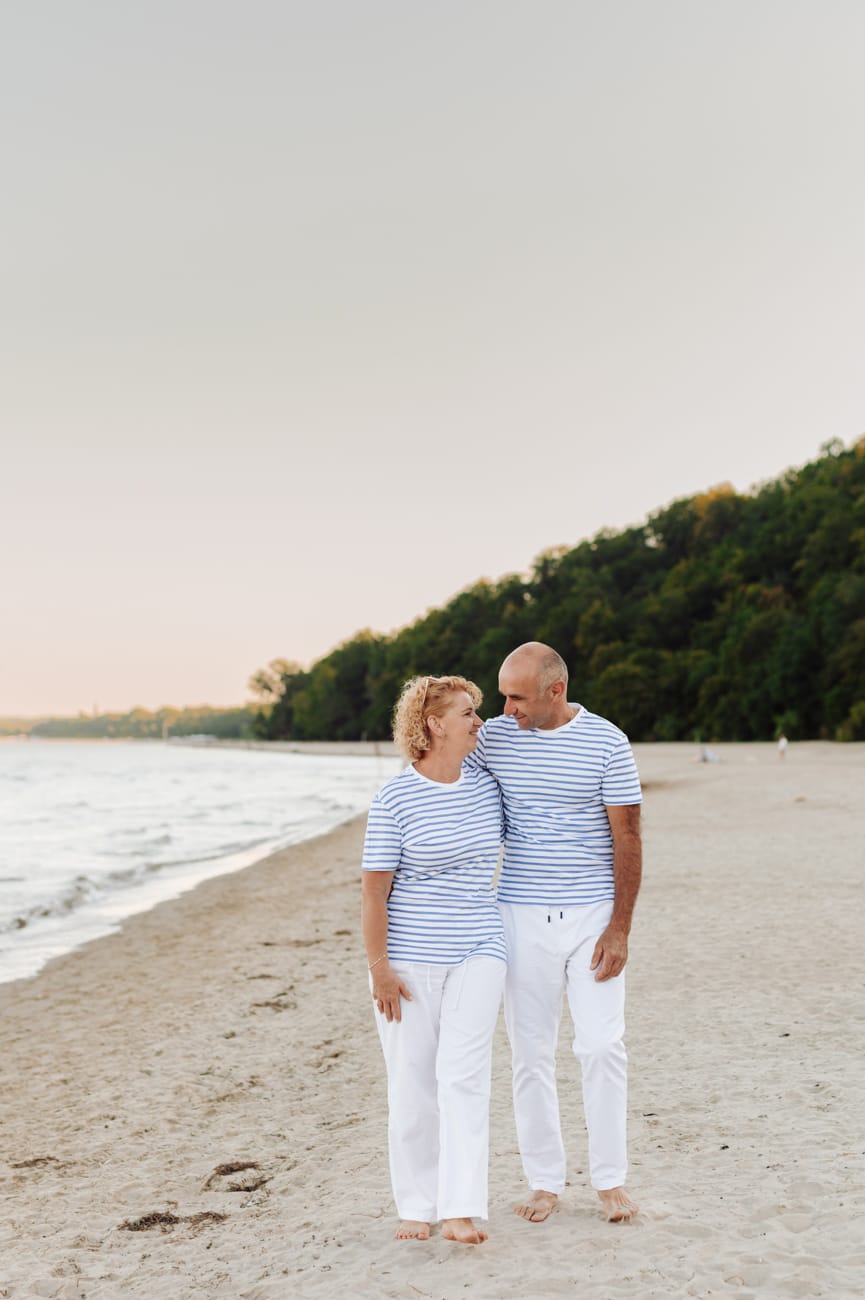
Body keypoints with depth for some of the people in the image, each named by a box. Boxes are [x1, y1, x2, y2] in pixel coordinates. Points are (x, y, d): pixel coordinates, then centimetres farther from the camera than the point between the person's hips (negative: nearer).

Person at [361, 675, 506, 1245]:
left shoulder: (486, 785, 4)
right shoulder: (395, 797, -10)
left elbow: (507, 840, 25)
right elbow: (375, 887, -9)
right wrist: (379, 968, -11)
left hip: (477, 952, 3)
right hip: (410, 957, -3)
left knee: (463, 1075, -7)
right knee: (412, 1081, 5)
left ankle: (462, 1209, -5)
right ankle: (416, 1205, 19)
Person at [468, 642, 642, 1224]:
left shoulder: (607, 743, -7)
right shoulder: (494, 737, 0)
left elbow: (627, 839, -5)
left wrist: (619, 929, -9)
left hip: (592, 916, -2)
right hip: (522, 915, 2)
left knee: (603, 1046, -2)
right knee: (531, 1051, 6)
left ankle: (611, 1179, 14)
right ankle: (544, 1180, 18)